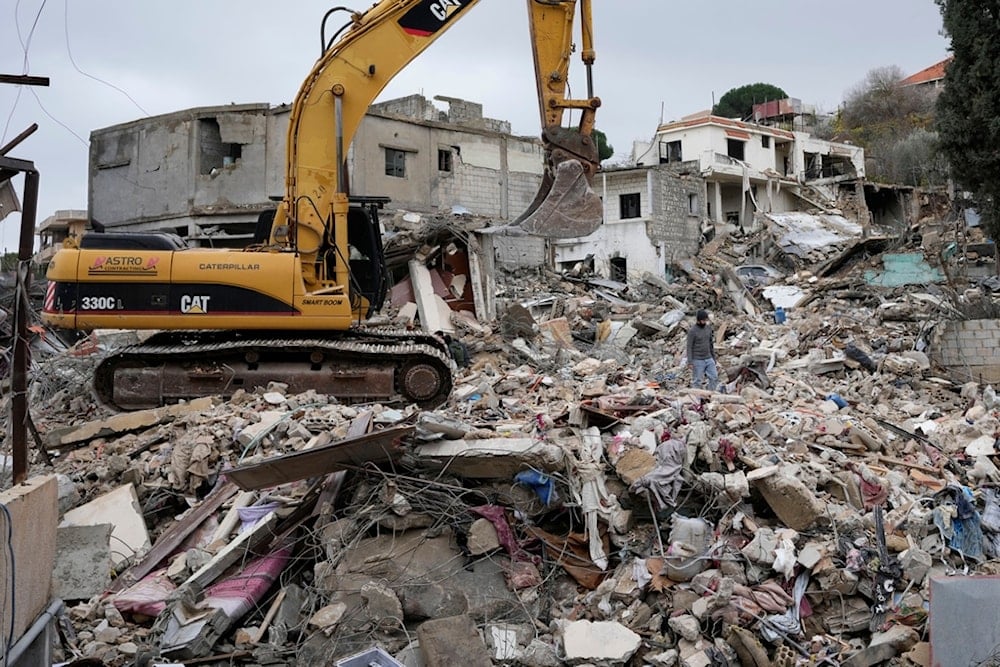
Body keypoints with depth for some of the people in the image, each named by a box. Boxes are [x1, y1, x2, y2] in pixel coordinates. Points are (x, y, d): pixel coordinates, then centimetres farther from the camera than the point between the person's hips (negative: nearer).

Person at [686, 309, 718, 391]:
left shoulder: (708, 328, 7)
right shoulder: (692, 331, -11)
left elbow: (711, 344, 15)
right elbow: (689, 347, -11)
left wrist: (714, 359, 16)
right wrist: (690, 362, -17)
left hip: (709, 359, 6)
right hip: (698, 360, -5)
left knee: (714, 378, 1)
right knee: (697, 381, -1)